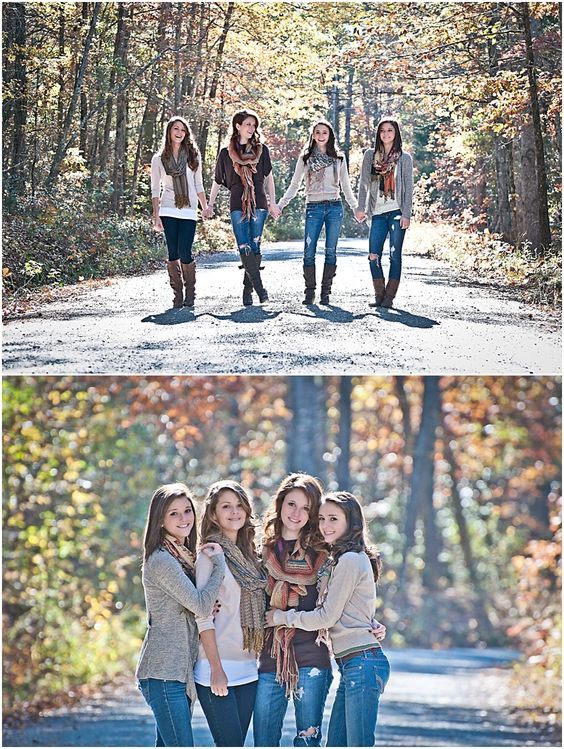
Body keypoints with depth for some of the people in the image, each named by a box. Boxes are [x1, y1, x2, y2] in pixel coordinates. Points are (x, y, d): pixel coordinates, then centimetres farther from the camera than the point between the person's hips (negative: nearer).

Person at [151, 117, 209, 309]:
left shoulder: (193, 157, 11)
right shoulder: (159, 159, 8)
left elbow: (198, 185, 15)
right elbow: (155, 190, 7)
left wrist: (205, 207, 4)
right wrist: (156, 216, -1)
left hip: (188, 212, 0)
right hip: (168, 212, 0)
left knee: (185, 254, -9)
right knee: (173, 254, -3)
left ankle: (190, 293, 6)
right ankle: (178, 294, 6)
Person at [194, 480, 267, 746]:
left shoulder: (247, 555, 15)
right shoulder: (211, 554, -6)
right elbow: (203, 616, -11)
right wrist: (216, 669, -17)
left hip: (246, 668, 7)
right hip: (218, 669, -7)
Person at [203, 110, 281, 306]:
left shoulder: (261, 149, 10)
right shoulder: (226, 153, 8)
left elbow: (268, 176, 18)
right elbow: (217, 181, 16)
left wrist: (272, 202, 14)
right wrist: (210, 205, 16)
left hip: (259, 203, 1)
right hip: (237, 204, -1)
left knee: (255, 246, -2)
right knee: (244, 247, -13)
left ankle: (248, 289, 4)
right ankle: (259, 286, -15)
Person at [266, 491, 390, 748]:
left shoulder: (350, 560, -10)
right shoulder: (340, 560, 21)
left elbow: (326, 617, -10)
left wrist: (282, 617, 1)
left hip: (362, 663, -10)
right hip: (351, 666, 10)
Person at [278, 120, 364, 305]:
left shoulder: (338, 158, 10)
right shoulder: (306, 157, 8)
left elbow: (345, 185, 17)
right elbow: (294, 185, 11)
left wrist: (355, 207, 12)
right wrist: (280, 205, 4)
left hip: (334, 207, 1)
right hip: (313, 208, -1)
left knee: (330, 251, -1)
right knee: (309, 252, -7)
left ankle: (326, 292, 4)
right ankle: (310, 292, 1)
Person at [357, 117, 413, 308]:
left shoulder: (404, 158, 4)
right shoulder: (370, 155, 10)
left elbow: (408, 188, 1)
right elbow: (364, 183, 11)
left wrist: (406, 214, -7)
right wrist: (361, 207, 1)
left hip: (397, 212, -2)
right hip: (378, 212, 2)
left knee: (395, 255, -2)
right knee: (373, 255, -4)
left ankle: (389, 297, 2)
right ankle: (379, 295, 7)